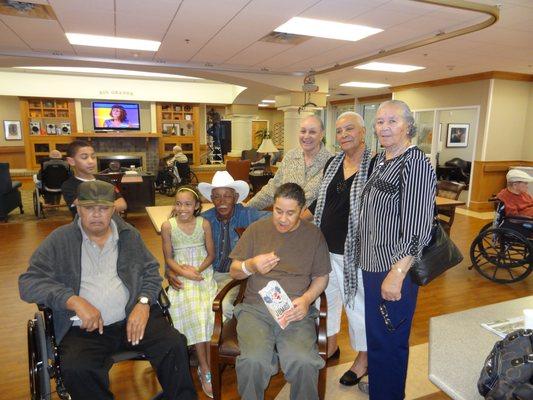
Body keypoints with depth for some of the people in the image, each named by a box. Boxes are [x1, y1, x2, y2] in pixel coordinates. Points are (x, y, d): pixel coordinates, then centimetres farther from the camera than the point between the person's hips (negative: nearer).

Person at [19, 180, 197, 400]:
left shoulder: (129, 235, 10)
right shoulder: (60, 240, 3)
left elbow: (151, 271, 12)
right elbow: (29, 282, -2)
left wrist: (144, 303, -8)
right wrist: (75, 301, -16)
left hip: (133, 317, 2)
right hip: (84, 329, -1)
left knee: (174, 345, -21)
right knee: (76, 370, -31)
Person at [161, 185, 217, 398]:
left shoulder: (204, 223, 0)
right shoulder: (168, 226, -1)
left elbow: (211, 254, 4)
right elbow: (169, 258, 2)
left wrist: (198, 269, -11)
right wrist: (184, 272, -13)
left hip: (203, 272, 1)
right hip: (181, 277, 0)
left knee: (205, 313, -20)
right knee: (193, 314, -20)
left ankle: (204, 370, -5)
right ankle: (206, 370, -9)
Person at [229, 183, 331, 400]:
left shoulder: (314, 234, 8)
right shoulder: (256, 229, 8)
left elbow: (321, 277, 12)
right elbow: (234, 271, 11)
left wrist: (306, 300, -7)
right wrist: (251, 266, -11)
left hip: (296, 311, 0)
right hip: (255, 308, 1)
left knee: (303, 362, -27)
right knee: (252, 361, -26)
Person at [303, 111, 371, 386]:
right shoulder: (332, 163, 6)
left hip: (355, 251, -6)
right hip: (326, 247, 6)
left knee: (356, 304, 10)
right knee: (328, 297, 21)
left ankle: (363, 358, 35)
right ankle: (331, 345, 45)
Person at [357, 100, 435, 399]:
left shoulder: (415, 163, -16)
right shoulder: (381, 160, 10)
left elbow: (417, 228, -22)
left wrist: (397, 274, -24)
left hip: (395, 269, -8)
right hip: (372, 263, 8)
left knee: (388, 343, 8)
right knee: (375, 336, 23)